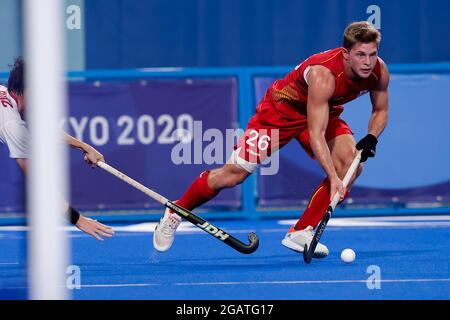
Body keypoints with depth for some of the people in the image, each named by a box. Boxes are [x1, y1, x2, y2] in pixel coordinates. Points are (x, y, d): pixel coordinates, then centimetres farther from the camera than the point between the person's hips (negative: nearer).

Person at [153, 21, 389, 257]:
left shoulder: (379, 71, -20)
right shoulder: (323, 74, -39)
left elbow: (380, 111, 1)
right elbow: (315, 134, -41)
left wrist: (371, 138, -20)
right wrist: (333, 177, -49)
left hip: (324, 114, 6)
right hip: (281, 109, -6)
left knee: (352, 166, -20)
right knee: (234, 174, -8)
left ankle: (301, 233, -11)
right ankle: (175, 213, 17)